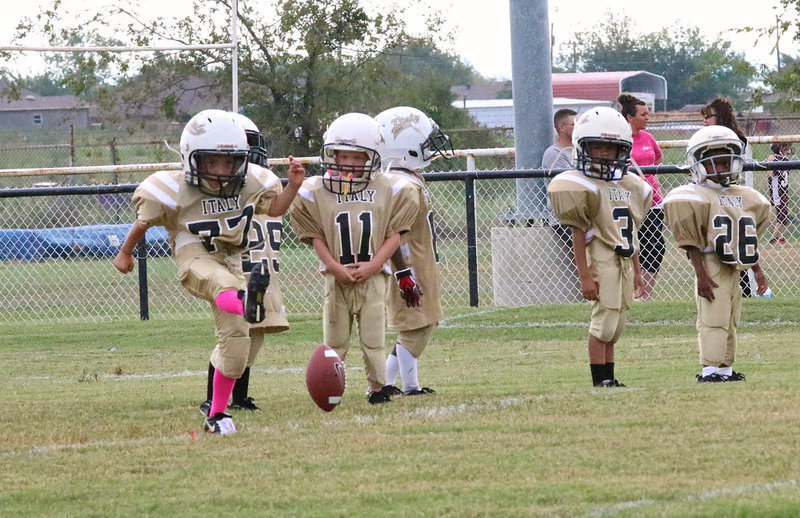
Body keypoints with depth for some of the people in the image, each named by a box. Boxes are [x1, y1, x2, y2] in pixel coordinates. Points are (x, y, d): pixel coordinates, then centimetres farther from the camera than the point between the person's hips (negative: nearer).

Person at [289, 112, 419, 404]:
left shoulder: (389, 190, 2)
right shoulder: (315, 192, 1)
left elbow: (394, 234, 0)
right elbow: (316, 237, 0)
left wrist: (373, 264, -12)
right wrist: (334, 266, -13)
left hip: (373, 275, 0)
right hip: (337, 278, 0)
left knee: (373, 337, 2)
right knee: (334, 339, 5)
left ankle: (378, 386, 11)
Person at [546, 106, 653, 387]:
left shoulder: (630, 186, 15)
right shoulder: (582, 187, -9)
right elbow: (579, 235, -11)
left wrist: (636, 270, 21)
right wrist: (584, 276, -15)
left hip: (624, 262, 7)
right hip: (600, 261, -7)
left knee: (616, 324, 9)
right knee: (604, 320, -9)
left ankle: (609, 378, 14)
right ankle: (600, 379, -5)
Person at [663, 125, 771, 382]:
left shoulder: (744, 198, 14)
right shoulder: (697, 197, -10)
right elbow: (692, 244, -13)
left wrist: (757, 270, 19)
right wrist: (701, 274, -18)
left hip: (735, 268, 8)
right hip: (712, 267, -8)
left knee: (730, 321, 13)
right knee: (713, 320, -13)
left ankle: (726, 368, 21)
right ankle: (710, 370, -15)